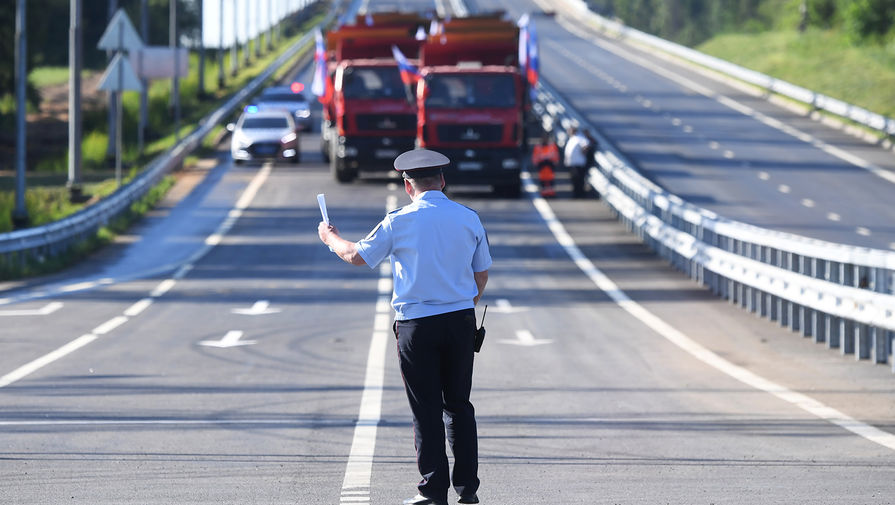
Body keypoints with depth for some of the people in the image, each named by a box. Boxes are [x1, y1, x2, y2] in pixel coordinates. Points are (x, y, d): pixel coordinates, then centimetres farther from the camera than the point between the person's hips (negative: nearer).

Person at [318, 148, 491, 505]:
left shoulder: (399, 222, -7)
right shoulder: (469, 219, 3)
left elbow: (357, 256, 1)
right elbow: (481, 274, 12)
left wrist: (330, 238, 20)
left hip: (417, 325, -3)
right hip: (461, 321, 3)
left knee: (426, 410, 2)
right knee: (459, 405, 12)